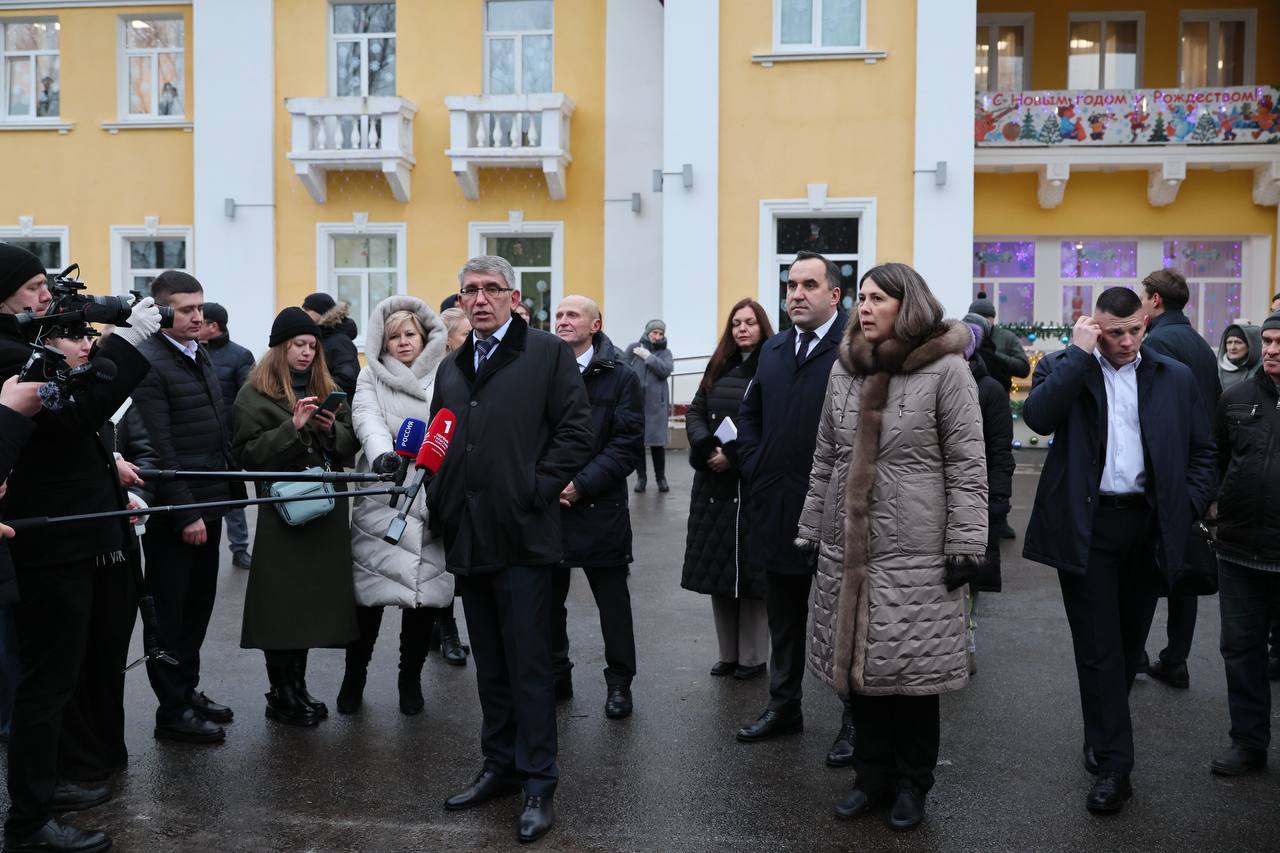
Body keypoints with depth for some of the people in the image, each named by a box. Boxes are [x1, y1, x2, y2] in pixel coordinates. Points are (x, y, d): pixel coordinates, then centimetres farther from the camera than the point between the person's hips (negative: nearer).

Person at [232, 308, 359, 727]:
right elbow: (248, 452, -10)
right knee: (282, 602, -2)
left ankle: (298, 688, 21)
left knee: (313, 597, 8)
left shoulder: (327, 389, 16)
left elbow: (351, 443, 14)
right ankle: (280, 696, 10)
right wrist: (294, 427, -18)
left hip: (326, 508, 5)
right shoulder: (255, 394, -1)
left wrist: (333, 429, -6)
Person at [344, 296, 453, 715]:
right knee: (369, 591, -2)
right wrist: (381, 453, -29)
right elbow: (367, 417, -10)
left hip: (432, 501, 1)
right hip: (382, 499, -1)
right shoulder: (371, 378, 8)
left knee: (426, 592, 3)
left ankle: (411, 678, 22)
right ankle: (354, 676, 20)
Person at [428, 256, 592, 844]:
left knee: (528, 666, -1)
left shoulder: (548, 353, -2)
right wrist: (441, 508, 8)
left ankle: (539, 784, 10)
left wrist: (537, 493, -13)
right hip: (467, 538, 6)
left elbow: (575, 432, -7)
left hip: (522, 536, -6)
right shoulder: (451, 368, 17)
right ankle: (500, 766, 28)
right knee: (489, 664, 15)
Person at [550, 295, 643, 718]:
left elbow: (629, 445, -8)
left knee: (613, 600, 7)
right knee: (548, 598, 12)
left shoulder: (621, 376, -2)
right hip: (546, 505, 3)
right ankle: (555, 675, 28)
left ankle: (619, 683, 21)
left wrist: (582, 484, -15)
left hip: (599, 507, -3)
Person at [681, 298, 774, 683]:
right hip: (714, 483, 6)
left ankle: (753, 656, 12)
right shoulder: (718, 367, 14)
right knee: (718, 566, 8)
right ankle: (728, 653, 20)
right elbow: (695, 412, 9)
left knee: (751, 570, 0)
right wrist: (706, 448, -10)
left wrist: (734, 455, -18)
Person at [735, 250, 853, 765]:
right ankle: (783, 707, 33)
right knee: (783, 619, 18)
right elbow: (749, 413, 22)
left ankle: (856, 721, 20)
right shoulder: (773, 350, 12)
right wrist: (755, 466, 9)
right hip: (778, 507, 7)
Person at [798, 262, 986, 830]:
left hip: (915, 554, -4)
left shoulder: (945, 369, -7)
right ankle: (872, 774, 27)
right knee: (856, 666, 9)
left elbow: (967, 466, -7)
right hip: (847, 549, 5)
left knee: (911, 671, 3)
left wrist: (964, 545, -10)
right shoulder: (843, 369, 9)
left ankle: (912, 784, 22)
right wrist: (809, 532, 14)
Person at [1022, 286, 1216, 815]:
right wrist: (1080, 352, -16)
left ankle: (1103, 733, 34)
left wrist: (1188, 508, 1)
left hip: (1148, 527, 3)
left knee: (1129, 642, 13)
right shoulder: (1064, 367, 1)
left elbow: (1202, 450, 13)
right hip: (1086, 526, -3)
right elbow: (1038, 416, -19)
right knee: (1098, 647, 1)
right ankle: (1112, 765, 8)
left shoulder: (1175, 378, 8)